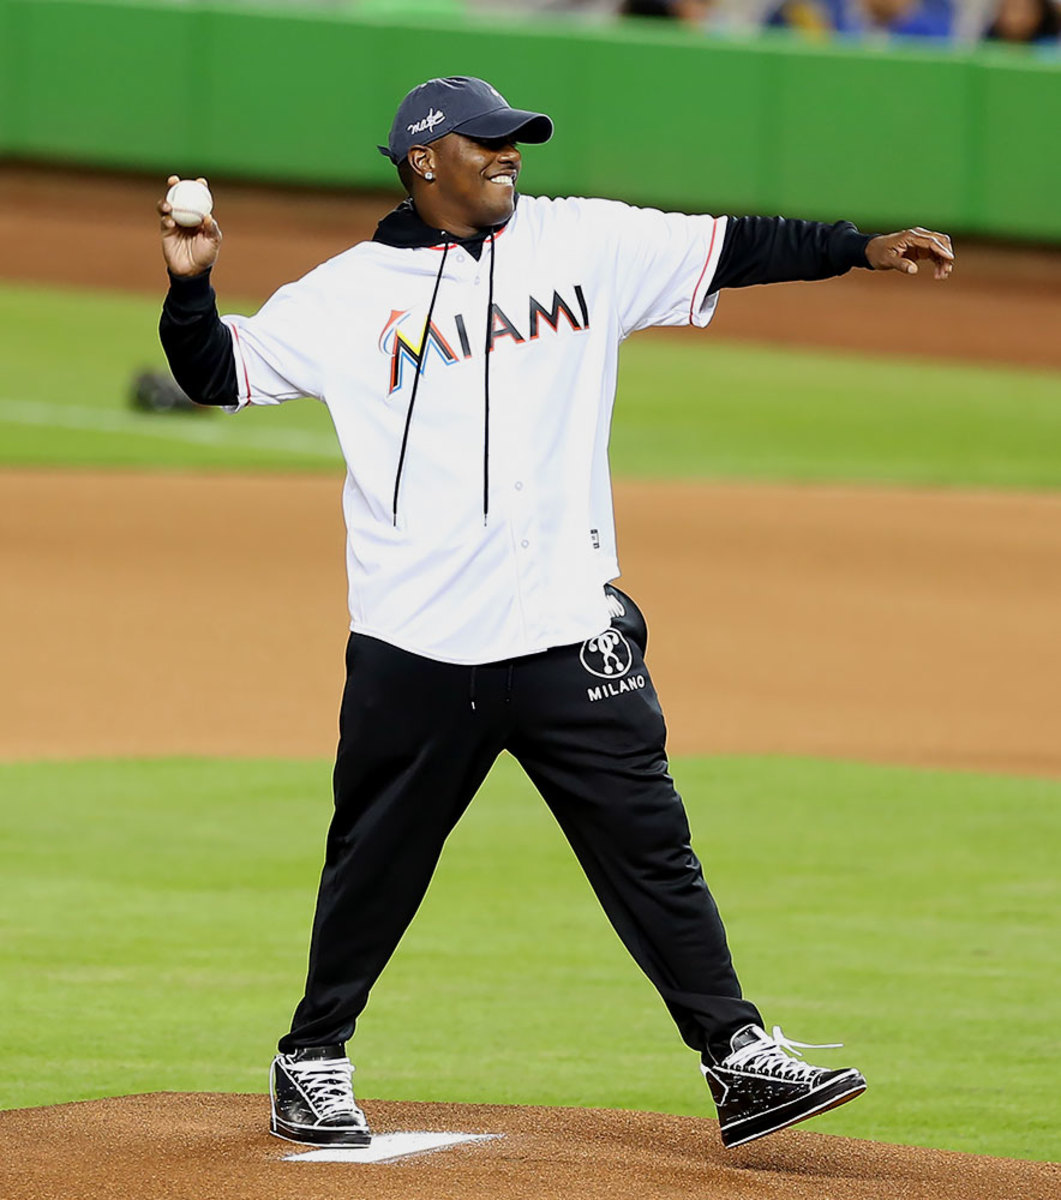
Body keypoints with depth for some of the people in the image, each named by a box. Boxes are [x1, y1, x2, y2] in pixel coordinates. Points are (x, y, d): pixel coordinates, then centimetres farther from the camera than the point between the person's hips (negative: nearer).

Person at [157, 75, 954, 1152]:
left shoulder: (582, 245, 9)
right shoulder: (349, 295, 3)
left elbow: (729, 250, 8)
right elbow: (218, 373, 4)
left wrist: (861, 248, -1)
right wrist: (190, 285, -13)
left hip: (569, 634, 1)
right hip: (414, 648, -1)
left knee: (648, 846, 0)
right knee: (374, 863, 8)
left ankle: (740, 1060, 2)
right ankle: (311, 1062, 24)